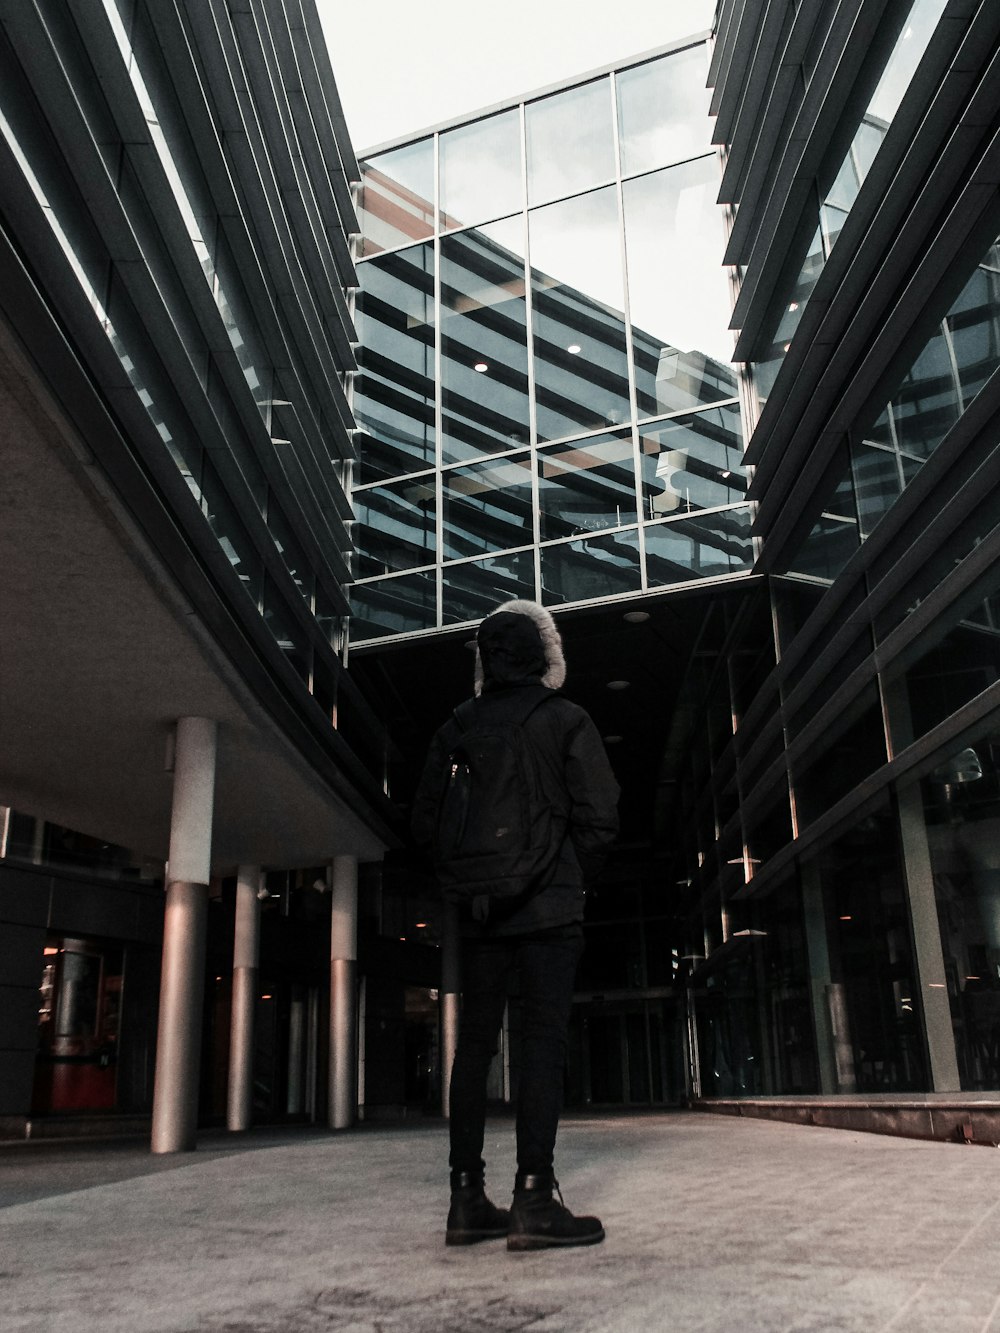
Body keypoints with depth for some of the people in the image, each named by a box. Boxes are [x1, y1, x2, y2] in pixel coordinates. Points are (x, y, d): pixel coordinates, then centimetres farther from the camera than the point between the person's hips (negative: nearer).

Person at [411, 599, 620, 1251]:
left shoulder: (457, 728, 8)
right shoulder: (567, 719, -2)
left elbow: (426, 822, 7)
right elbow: (600, 815, -8)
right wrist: (577, 878, 6)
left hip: (479, 910, 4)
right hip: (549, 905, -4)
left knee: (474, 1044, 7)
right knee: (545, 1039, -3)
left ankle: (468, 1199, 10)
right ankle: (534, 1200, -7)